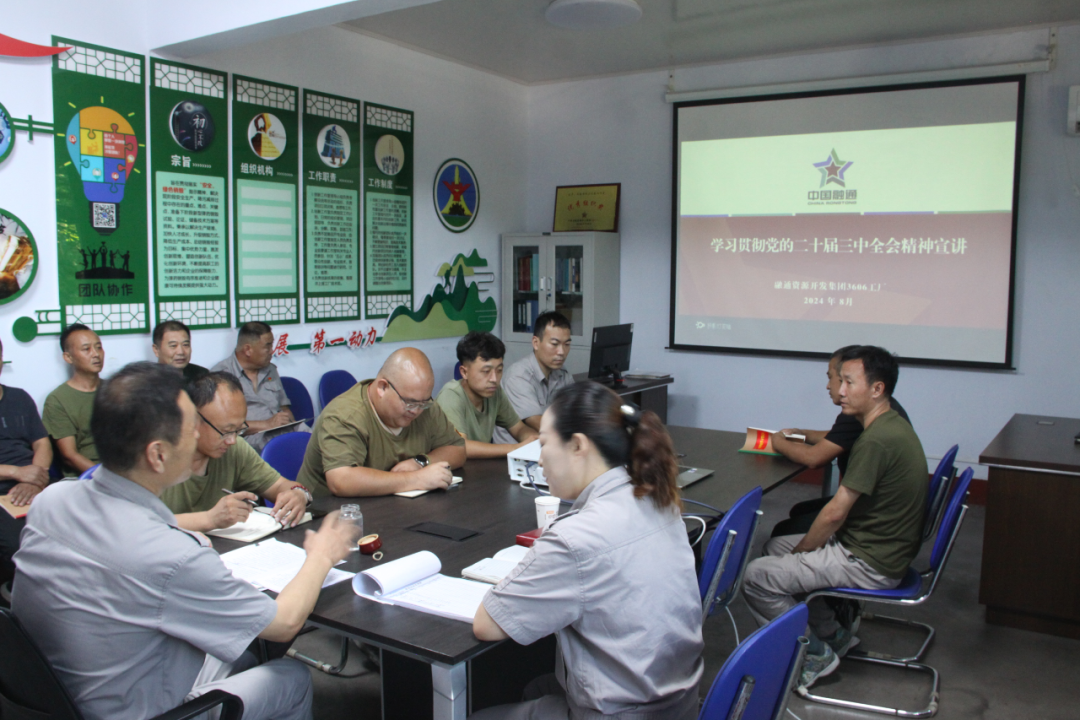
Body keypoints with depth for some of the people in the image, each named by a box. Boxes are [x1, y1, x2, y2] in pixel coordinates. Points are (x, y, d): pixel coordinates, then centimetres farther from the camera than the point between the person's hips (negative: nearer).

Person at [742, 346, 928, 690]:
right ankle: (834, 634, 22)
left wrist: (800, 552, -6)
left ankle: (816, 654, 4)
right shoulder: (892, 425, 7)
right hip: (879, 546, 10)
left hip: (869, 564, -10)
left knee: (756, 577, -14)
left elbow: (835, 513, -20)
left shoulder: (876, 441, -25)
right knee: (775, 545, 21)